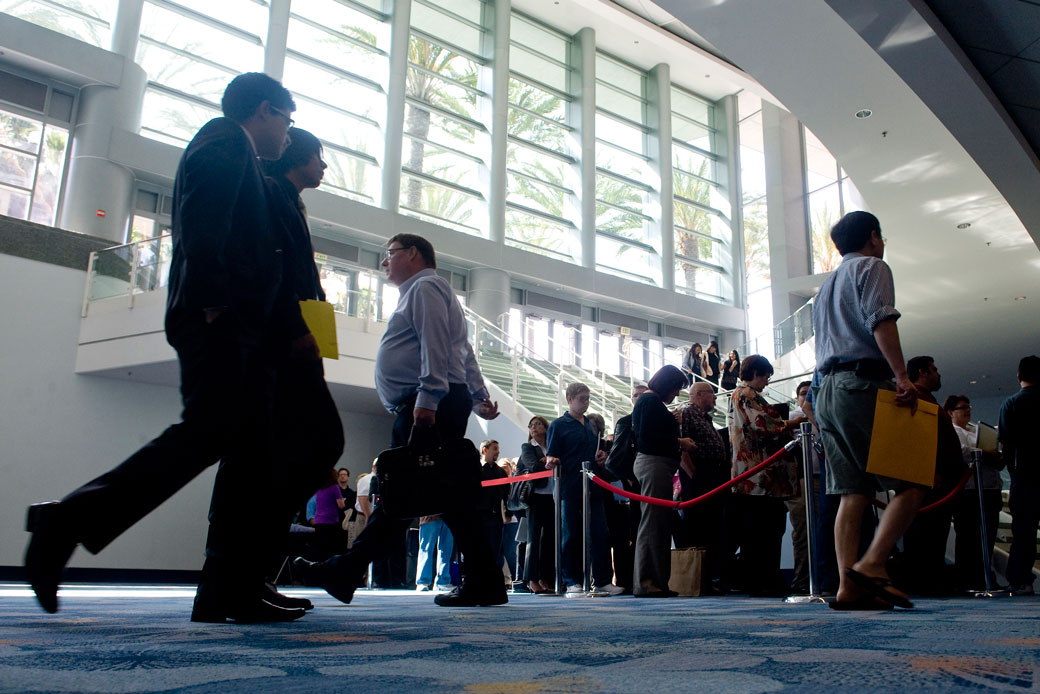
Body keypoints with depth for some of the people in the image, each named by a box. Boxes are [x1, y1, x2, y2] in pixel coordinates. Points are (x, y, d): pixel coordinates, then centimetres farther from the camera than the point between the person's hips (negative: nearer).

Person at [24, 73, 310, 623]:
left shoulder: (241, 163, 31)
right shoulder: (225, 141, 3)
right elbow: (202, 223, -15)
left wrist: (289, 329, 20)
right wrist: (211, 303, -20)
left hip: (235, 330, 10)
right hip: (220, 324, -10)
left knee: (253, 452, 3)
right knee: (206, 433, -17)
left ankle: (234, 589, 1)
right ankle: (68, 521, -11)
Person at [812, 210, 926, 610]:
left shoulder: (828, 284, 29)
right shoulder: (872, 267, 3)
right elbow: (881, 321, -14)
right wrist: (902, 377, -19)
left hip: (826, 392, 8)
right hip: (863, 383, -8)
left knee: (853, 492, 3)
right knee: (911, 483, -6)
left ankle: (849, 585, -4)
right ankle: (871, 565, -18)